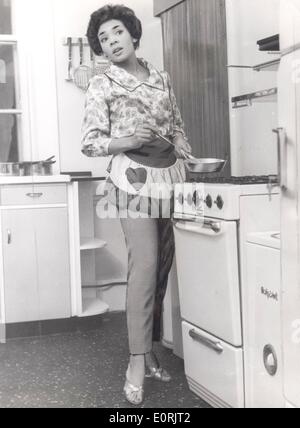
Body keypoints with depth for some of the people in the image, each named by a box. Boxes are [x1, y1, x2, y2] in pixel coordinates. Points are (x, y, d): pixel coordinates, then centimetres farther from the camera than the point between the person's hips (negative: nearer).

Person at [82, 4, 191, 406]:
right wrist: (128, 141, -20)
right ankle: (137, 361, -4)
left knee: (163, 267, 5)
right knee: (145, 266, -12)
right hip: (135, 177, -5)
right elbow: (90, 143, -4)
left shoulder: (161, 78, 15)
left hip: (171, 175, 5)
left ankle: (149, 348, 17)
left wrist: (189, 160, 7)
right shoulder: (102, 85, 1)